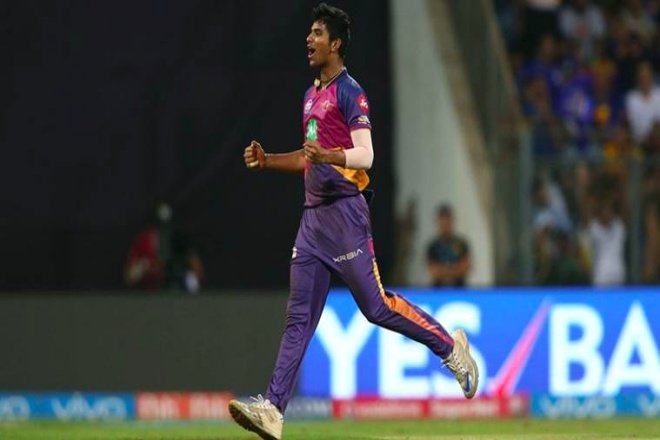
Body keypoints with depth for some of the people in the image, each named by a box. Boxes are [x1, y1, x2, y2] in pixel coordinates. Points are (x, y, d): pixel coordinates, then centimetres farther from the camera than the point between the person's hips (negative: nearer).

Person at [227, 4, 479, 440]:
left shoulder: (350, 93, -9)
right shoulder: (312, 95, 19)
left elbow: (365, 155, -18)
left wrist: (328, 155, -33)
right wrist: (268, 161, 16)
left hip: (344, 213, -8)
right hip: (314, 215, 8)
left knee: (376, 305, -6)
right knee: (299, 317, 1)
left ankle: (450, 345, 14)